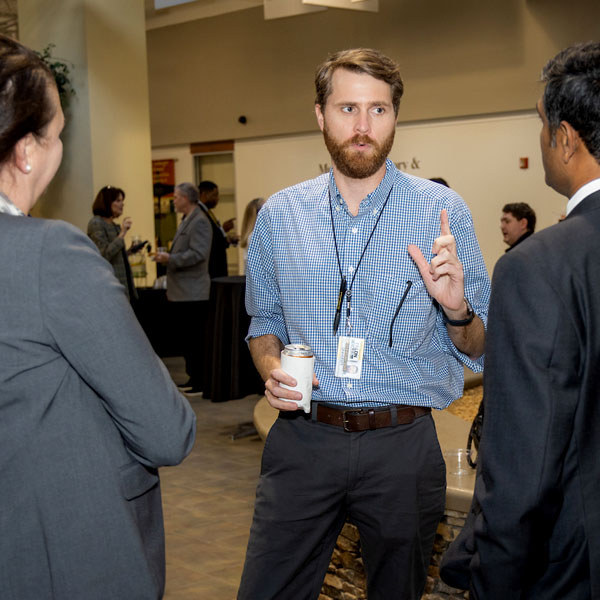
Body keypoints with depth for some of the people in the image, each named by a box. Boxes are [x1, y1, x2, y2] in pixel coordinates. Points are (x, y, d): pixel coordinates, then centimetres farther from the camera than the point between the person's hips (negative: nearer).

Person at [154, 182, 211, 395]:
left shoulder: (199, 222, -13)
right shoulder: (186, 221, 18)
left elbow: (198, 254, -24)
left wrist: (170, 259, -21)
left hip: (193, 294, -10)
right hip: (182, 293, 10)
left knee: (196, 339, -5)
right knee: (186, 337, 15)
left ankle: (202, 383, 0)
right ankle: (193, 379, 23)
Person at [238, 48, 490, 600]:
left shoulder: (443, 211, -4)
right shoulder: (279, 215, 4)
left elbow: (479, 351, 0)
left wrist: (456, 308, -22)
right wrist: (271, 369, -6)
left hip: (403, 447, -1)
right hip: (303, 437, 1)